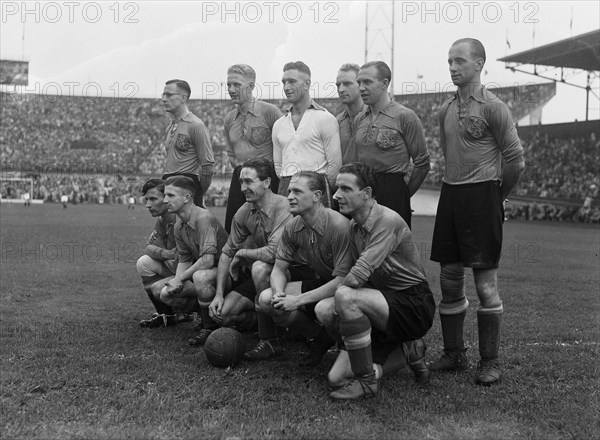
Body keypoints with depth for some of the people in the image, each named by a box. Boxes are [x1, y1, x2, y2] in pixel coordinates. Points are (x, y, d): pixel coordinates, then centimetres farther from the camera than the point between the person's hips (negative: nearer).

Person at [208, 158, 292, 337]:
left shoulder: (282, 207, -23)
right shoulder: (243, 212, -1)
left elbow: (273, 253, -33)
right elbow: (227, 253, 7)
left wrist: (242, 253, -14)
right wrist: (219, 294, -1)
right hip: (260, 276, 7)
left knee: (259, 267, -36)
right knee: (222, 313, -8)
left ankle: (269, 339, -20)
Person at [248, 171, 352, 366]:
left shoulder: (338, 225, -26)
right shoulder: (292, 227, -5)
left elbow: (342, 279, -27)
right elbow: (279, 268, 3)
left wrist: (299, 300, -27)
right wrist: (279, 293, -22)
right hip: (317, 282, 7)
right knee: (266, 299, -12)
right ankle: (318, 338, 6)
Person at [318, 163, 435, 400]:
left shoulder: (388, 221, -19)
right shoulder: (354, 226, 9)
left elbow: (358, 276, -27)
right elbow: (360, 277, 13)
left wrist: (338, 291, -9)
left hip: (414, 305, -8)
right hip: (387, 303, 9)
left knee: (346, 296, -33)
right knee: (336, 378, -6)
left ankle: (366, 381, -18)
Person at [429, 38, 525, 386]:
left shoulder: (493, 108, -8)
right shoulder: (446, 110, 12)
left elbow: (515, 161, -7)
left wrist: (496, 197, 2)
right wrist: (456, 189, 16)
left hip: (481, 195, -6)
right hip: (450, 194, 7)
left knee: (485, 282, -2)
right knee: (449, 279, 9)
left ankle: (491, 361, 8)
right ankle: (455, 354, 22)